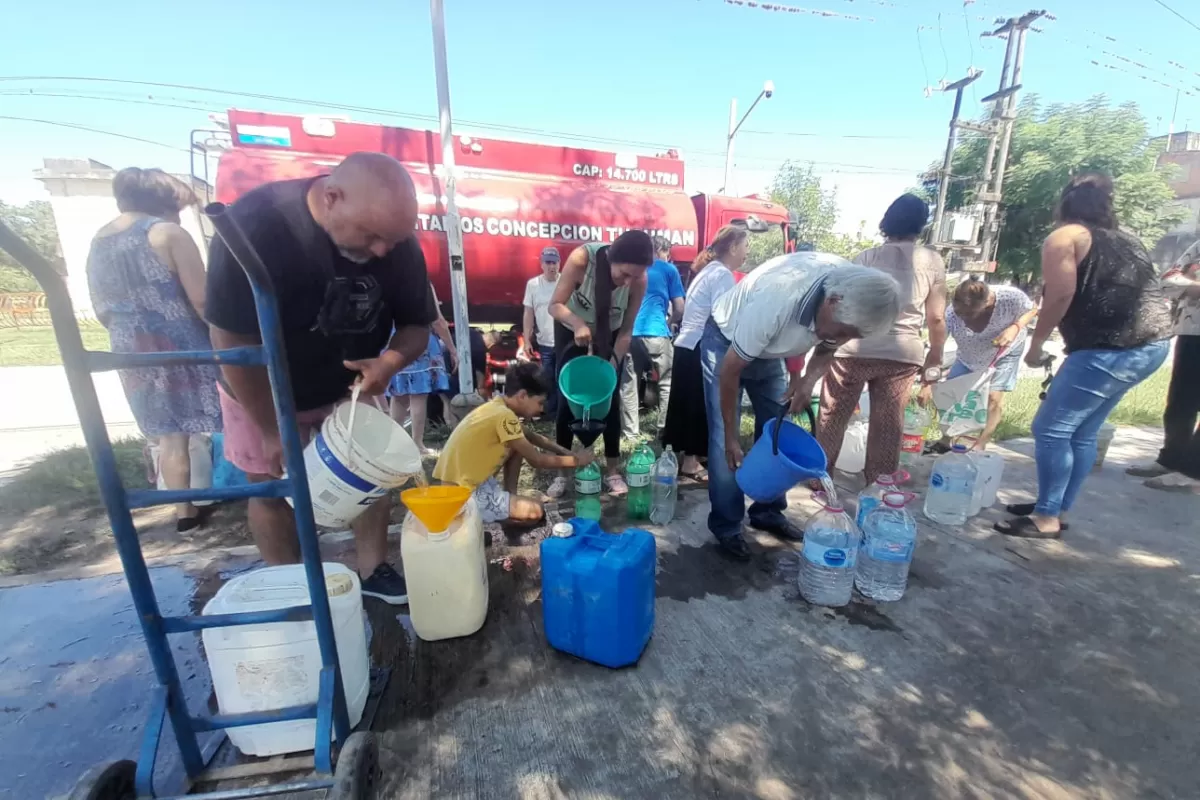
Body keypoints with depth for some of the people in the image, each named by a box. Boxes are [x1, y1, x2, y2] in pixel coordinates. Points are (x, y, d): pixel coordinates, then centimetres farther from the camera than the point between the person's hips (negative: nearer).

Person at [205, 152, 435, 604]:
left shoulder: (398, 243, -21)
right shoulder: (254, 226, -33)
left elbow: (417, 325, -11)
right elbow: (233, 342, -28)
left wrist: (390, 361, -34)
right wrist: (273, 430, -21)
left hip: (350, 385, 3)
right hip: (262, 390, -3)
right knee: (271, 490, 6)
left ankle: (373, 570, 23)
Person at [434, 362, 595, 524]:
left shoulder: (497, 406, 6)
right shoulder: (503, 415, -22)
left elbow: (530, 437, 21)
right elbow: (537, 461, -15)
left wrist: (564, 451, 13)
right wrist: (576, 460, -3)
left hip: (469, 481, 10)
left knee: (520, 446, 12)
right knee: (535, 512, -13)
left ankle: (510, 495, 15)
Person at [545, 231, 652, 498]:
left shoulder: (639, 280, -28)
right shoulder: (582, 258, -33)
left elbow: (626, 331, -18)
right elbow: (555, 305, -28)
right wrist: (578, 324, -47)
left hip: (609, 335, 1)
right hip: (571, 330, -1)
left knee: (611, 399, -3)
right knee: (568, 398, -3)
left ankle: (612, 470, 10)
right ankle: (561, 471, 8)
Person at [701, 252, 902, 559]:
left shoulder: (855, 298, -20)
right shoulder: (776, 302, -40)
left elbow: (826, 350, -1)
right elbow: (730, 371, -29)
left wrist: (809, 380, -24)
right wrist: (731, 437, -22)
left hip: (768, 350, 6)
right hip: (725, 341, -6)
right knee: (723, 439, -9)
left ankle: (768, 512, 23)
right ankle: (725, 526, 5)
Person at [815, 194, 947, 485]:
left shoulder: (866, 257, 2)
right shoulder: (933, 262, 6)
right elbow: (936, 318, 5)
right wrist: (935, 358, 16)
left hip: (854, 349, -1)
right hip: (903, 354, 2)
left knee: (833, 417, 10)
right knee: (888, 426, 11)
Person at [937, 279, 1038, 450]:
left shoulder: (1011, 296, -37)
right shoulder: (951, 315, -38)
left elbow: (1033, 310, -13)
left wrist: (1015, 328, -35)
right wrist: (927, 384, -42)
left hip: (1006, 353, -1)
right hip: (968, 358, 1)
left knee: (994, 397, -10)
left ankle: (980, 446, 4)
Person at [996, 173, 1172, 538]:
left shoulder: (1063, 237, 0)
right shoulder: (1127, 240, 23)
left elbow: (1061, 294, -13)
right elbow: (1137, 292, 22)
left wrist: (1036, 343, -5)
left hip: (1112, 348, -9)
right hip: (1153, 343, 9)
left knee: (1050, 429, -3)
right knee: (1082, 433, 15)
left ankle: (1046, 519, 3)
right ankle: (1057, 508, 24)